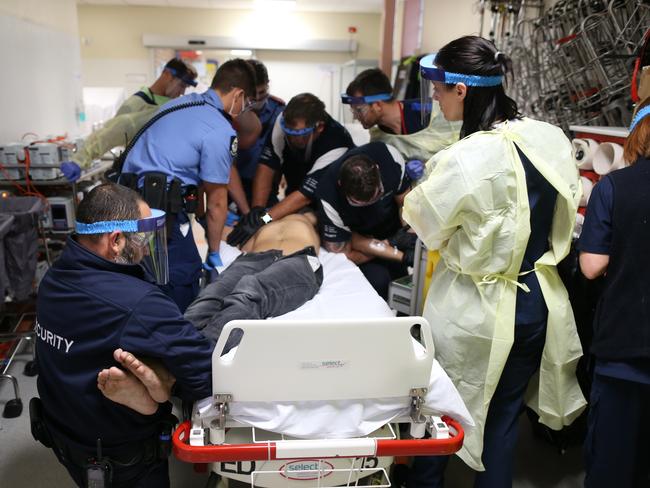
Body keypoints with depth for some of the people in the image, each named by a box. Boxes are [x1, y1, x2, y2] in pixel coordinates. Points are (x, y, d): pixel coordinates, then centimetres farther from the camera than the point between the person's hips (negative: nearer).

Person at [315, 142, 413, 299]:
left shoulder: (389, 156, -27)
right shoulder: (329, 200, -35)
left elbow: (405, 201, -9)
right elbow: (339, 251, -24)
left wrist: (409, 232, -27)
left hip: (392, 226, 4)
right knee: (378, 279, -27)